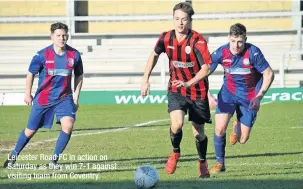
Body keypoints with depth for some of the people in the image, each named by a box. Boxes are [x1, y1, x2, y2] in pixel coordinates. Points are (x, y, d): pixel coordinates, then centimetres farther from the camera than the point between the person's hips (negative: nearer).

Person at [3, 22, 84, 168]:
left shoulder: (74, 55, -8)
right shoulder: (42, 55, -13)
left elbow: (79, 76, 8)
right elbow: (31, 73, 3)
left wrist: (76, 97, 5)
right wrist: (28, 94, 8)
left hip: (64, 98, 1)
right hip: (43, 98, -1)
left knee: (68, 124, -23)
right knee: (31, 130, 8)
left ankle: (54, 159, -10)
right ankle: (13, 156, 32)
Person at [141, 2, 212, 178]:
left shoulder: (198, 41, -20)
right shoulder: (166, 38, -7)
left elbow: (206, 68, -24)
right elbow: (154, 55, 13)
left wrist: (188, 83, -37)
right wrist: (146, 79, 9)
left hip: (197, 91, -2)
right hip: (176, 89, 2)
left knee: (199, 132, 7)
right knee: (177, 124, -23)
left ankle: (203, 163, 34)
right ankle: (175, 153, 7)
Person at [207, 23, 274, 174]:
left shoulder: (253, 53, -24)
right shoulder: (221, 53, -18)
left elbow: (269, 74, -15)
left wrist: (259, 97, -22)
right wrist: (207, 95, -22)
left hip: (249, 97, -1)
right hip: (229, 91, 1)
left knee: (242, 139, 1)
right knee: (220, 128, -19)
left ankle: (237, 126, 40)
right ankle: (220, 163, 3)